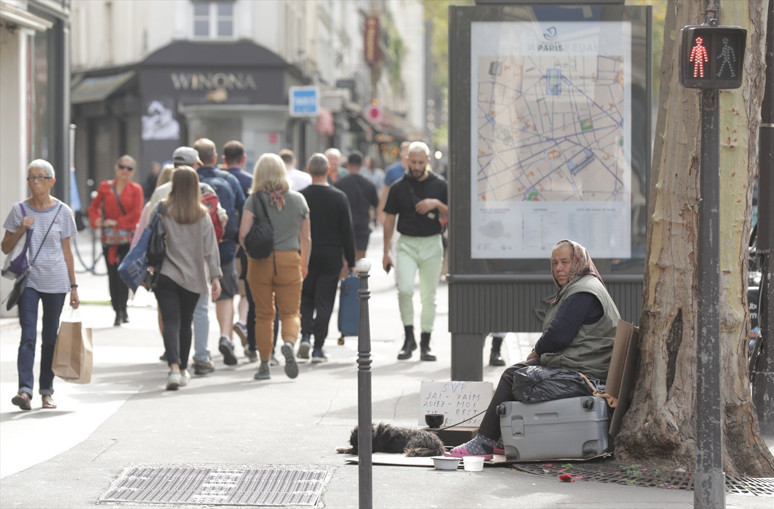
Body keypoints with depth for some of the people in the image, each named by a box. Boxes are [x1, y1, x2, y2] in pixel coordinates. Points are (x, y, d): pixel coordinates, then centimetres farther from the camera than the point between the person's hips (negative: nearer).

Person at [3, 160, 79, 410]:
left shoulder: (62, 212, 3)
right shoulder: (19, 210, 2)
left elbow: (67, 251, 8)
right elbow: (6, 248, 5)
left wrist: (73, 286, 6)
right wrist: (21, 229, -13)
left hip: (56, 282, 1)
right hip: (28, 280, -1)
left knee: (50, 338, 6)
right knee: (28, 336, -12)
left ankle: (47, 390, 15)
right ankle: (25, 390, -20)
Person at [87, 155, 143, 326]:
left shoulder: (135, 189, 4)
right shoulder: (105, 187, 9)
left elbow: (136, 213, -5)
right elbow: (94, 207, 13)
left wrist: (117, 222, -8)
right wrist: (97, 221, -6)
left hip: (128, 237, -2)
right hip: (109, 239, 2)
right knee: (112, 275, 1)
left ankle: (121, 309, -5)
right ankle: (118, 310, 9)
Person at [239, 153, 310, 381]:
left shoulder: (254, 200, -5)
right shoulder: (298, 199, 2)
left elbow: (243, 234, -13)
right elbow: (305, 238, 7)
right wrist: (304, 265, 20)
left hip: (260, 262, -1)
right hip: (289, 260, 1)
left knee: (263, 315, 10)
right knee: (290, 312, 6)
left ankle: (264, 365, 11)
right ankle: (289, 343, -24)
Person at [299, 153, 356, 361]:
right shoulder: (339, 197, -4)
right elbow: (347, 232, -1)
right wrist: (351, 262, 6)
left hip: (305, 256, 0)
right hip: (331, 256, 0)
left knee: (305, 298, 16)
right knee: (324, 301, 3)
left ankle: (305, 335, -4)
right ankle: (318, 348, 0)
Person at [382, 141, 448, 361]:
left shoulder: (439, 185, 4)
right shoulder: (398, 187, 4)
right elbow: (389, 219, 7)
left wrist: (437, 204, -15)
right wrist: (386, 252, 5)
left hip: (432, 244, 1)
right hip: (406, 244, -1)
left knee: (429, 296, 5)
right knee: (405, 289, -18)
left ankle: (425, 344, 13)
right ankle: (409, 337, -5)